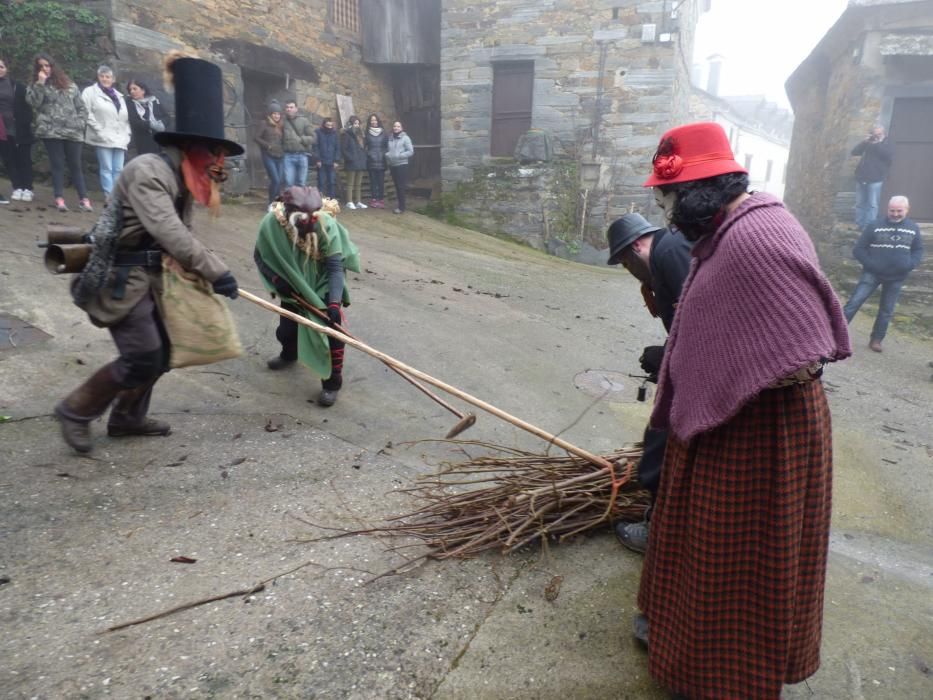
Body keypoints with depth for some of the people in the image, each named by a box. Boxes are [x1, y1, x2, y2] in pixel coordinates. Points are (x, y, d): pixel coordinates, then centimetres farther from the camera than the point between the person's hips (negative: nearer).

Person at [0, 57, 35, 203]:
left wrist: (27, 123, -12)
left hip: (19, 128, -3)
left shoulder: (17, 86, 1)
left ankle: (27, 189, 6)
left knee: (23, 159, 2)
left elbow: (26, 106, -2)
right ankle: (17, 188, 9)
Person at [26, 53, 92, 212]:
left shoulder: (69, 85, 15)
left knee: (75, 165, 3)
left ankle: (83, 199, 5)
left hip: (73, 132, 1)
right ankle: (59, 199, -2)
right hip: (51, 132, -1)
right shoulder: (35, 86, 13)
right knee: (57, 165, -1)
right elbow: (34, 103, -6)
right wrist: (40, 83, -8)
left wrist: (80, 123, 0)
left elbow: (81, 107, 14)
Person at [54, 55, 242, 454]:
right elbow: (168, 233, -29)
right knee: (142, 357, -9)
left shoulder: (182, 179, 8)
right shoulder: (147, 171, -20)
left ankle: (127, 418, 29)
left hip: (152, 276, 9)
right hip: (121, 278, -9)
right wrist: (216, 272, -29)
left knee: (162, 349, 12)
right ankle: (75, 411, 13)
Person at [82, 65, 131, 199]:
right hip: (103, 138, -5)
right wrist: (99, 130, -13)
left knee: (118, 169, 2)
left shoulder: (119, 96, 24)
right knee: (106, 169, -7)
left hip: (119, 139, 5)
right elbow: (87, 113, -5)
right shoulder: (90, 92, 6)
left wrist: (126, 135, 9)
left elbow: (126, 118, 22)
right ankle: (110, 197, -6)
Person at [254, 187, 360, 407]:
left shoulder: (326, 225, -34)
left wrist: (334, 302, -42)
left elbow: (335, 267, -33)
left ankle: (333, 381, 2)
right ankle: (289, 353, 49)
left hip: (323, 282, -2)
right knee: (287, 324, 13)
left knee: (331, 322, -13)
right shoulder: (272, 224, -28)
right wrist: (276, 280, -24)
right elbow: (260, 257, -10)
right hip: (293, 282, 3)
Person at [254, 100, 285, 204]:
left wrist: (284, 147, 1)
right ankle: (271, 203, 0)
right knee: (275, 180, -13)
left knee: (281, 181, 1)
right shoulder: (264, 124, -1)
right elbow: (257, 138, -4)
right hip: (268, 156, -5)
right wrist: (268, 145, -14)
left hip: (280, 156, 5)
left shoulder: (281, 125, 13)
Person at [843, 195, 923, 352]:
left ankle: (876, 340, 22)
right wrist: (871, 263, -18)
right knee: (855, 301, -12)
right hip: (872, 273, -3)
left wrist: (910, 264, -7)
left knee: (887, 310, 10)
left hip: (897, 277, 3)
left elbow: (918, 250, 12)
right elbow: (858, 249, -6)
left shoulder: (913, 229, 2)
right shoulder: (875, 226, -8)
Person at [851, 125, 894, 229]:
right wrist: (864, 142, -5)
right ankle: (859, 225, 12)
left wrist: (877, 145, -12)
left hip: (875, 179, -4)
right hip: (861, 178, 4)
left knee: (872, 204, -6)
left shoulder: (887, 144, 6)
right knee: (860, 203, 6)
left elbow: (889, 156, -13)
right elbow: (854, 152, 6)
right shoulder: (868, 144, 17)